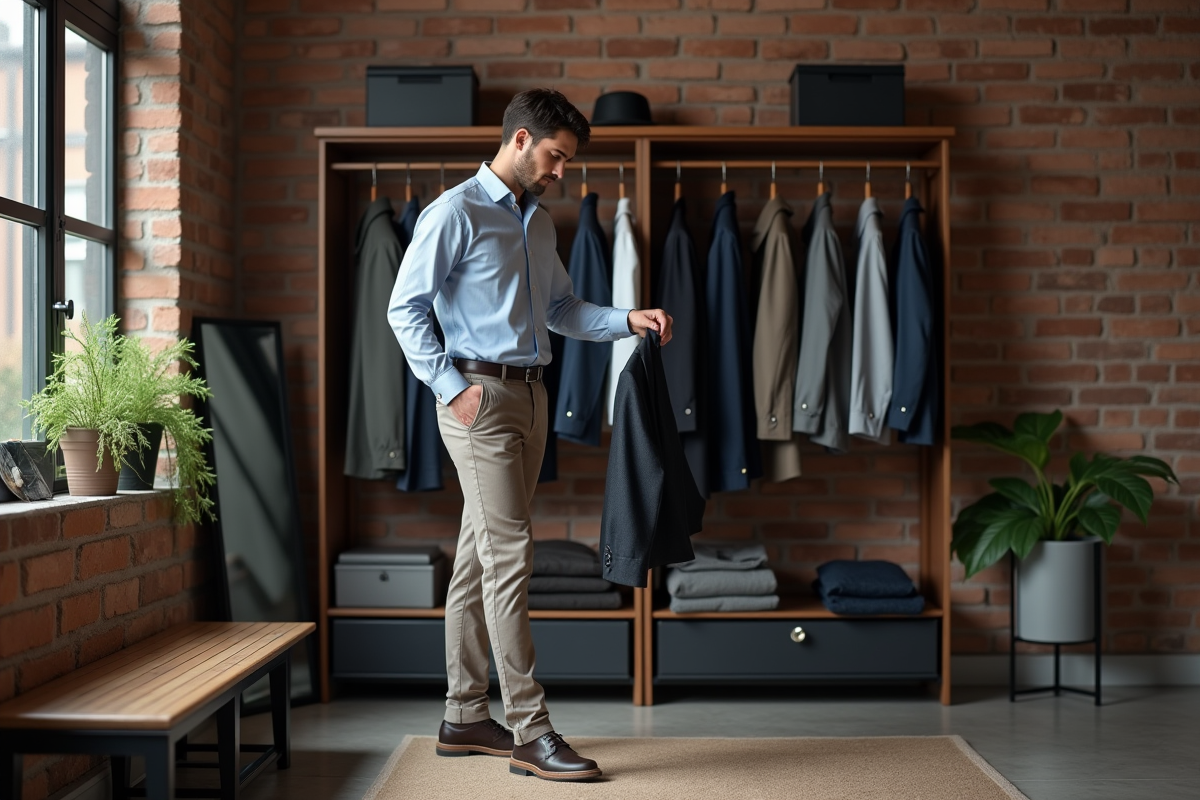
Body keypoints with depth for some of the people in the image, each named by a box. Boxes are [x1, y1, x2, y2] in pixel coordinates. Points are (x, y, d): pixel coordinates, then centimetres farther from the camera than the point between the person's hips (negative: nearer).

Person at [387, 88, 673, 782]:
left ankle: (466, 718, 19)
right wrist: (452, 388, -15)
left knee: (481, 557, 11)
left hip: (529, 395, 8)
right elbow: (406, 308, -9)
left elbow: (559, 309, 21)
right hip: (480, 396, -8)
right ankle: (530, 731, -5)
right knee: (511, 554, -10)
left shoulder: (540, 222, 18)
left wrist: (629, 321, 6)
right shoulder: (456, 213, -7)